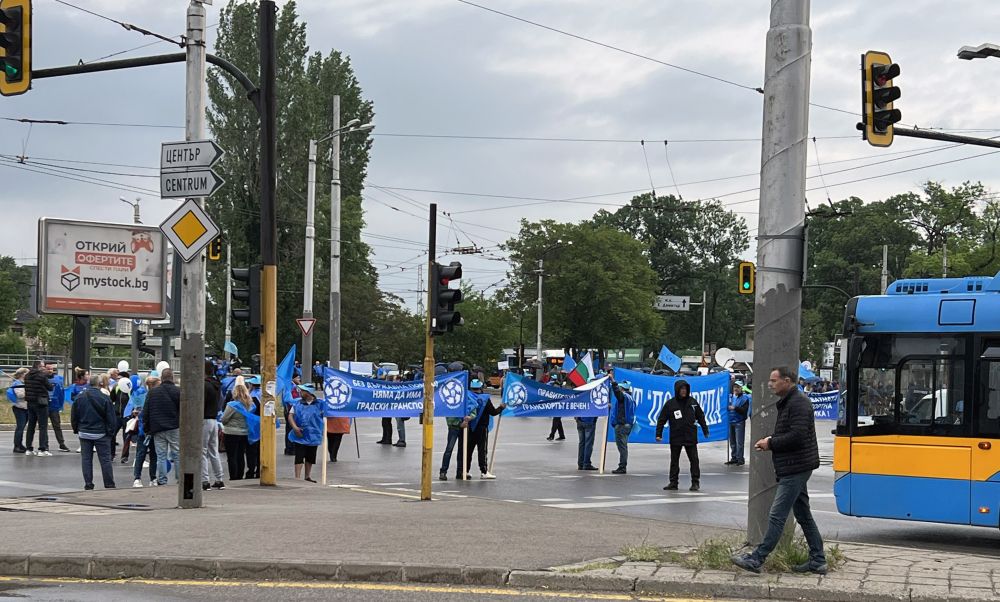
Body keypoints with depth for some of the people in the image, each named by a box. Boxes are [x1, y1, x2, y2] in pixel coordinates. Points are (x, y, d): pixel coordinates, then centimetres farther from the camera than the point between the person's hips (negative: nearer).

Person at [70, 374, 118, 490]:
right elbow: (111, 418, -9)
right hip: (101, 433, -3)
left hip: (84, 433, 3)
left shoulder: (79, 397, 0)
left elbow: (73, 416, 7)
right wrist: (111, 432, 2)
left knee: (86, 459, 9)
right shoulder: (105, 398, -12)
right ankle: (109, 485, 4)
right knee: (105, 459, 2)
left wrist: (76, 429, 18)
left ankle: (88, 484, 7)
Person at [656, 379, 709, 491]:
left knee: (694, 460, -1)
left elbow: (700, 417, 13)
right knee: (674, 461, 6)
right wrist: (658, 434, -4)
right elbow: (661, 419, 0)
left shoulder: (692, 402, 3)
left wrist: (705, 430, 13)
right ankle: (673, 482, 13)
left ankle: (695, 482, 6)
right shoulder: (670, 403, -3)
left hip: (690, 437, 1)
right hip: (675, 438, -1)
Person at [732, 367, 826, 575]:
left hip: (796, 469, -11)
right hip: (794, 469, 11)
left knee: (777, 515, -9)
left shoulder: (799, 403, -15)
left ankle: (756, 559, -9)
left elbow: (797, 436, -24)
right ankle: (817, 561, 17)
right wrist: (770, 441, 6)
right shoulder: (787, 403, 19)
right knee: (803, 515, 13)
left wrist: (771, 443, -13)